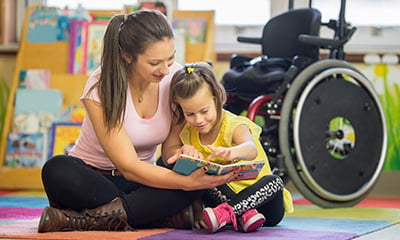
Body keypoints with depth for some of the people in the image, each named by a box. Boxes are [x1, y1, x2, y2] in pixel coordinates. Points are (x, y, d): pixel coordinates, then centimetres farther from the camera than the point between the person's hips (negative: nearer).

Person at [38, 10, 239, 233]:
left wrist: (181, 152, -28)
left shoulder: (176, 78, -9)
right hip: (92, 178, -3)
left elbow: (170, 148, -2)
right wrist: (187, 183, -37)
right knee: (58, 170, -36)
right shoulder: (101, 88, -21)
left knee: (200, 176, -27)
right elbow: (129, 166, -24)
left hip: (143, 179, 4)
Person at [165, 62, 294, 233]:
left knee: (274, 182, -35)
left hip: (254, 193, -3)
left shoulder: (234, 126, -19)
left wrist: (232, 153, -65)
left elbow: (251, 150, -41)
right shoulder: (187, 131, 0)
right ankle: (244, 213, -37)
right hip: (222, 192, 3)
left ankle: (225, 212, -47)